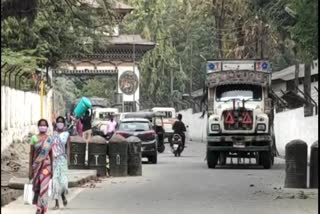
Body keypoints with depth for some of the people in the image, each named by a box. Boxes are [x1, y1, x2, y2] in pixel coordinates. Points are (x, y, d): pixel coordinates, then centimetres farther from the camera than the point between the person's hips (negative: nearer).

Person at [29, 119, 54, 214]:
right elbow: (31, 154, 4)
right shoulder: (34, 138, 3)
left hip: (46, 165, -1)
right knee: (36, 187, 7)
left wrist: (52, 169, 4)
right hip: (36, 165, 1)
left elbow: (51, 154, 6)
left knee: (43, 187, -10)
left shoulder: (49, 139, 3)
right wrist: (30, 169, 0)